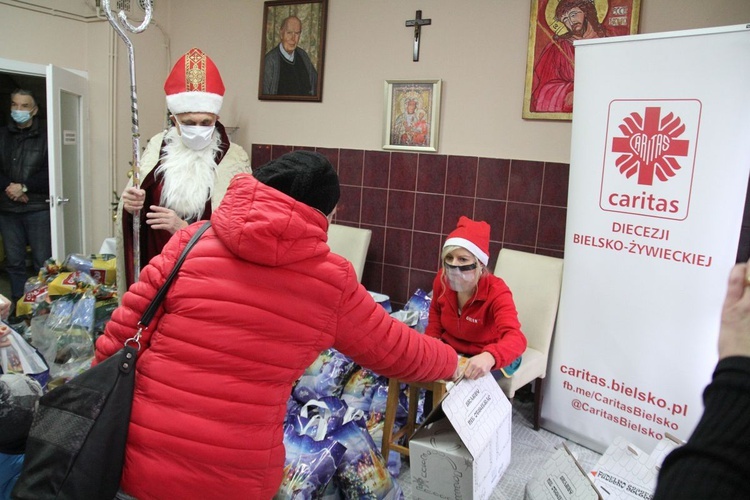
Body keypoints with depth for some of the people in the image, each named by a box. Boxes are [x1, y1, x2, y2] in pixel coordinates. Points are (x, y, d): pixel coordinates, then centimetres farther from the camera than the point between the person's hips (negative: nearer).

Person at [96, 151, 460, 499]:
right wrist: (452, 362, 26)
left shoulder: (192, 241, -6)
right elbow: (395, 350, 7)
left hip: (137, 459, 1)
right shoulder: (333, 283, -6)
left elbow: (122, 335, -3)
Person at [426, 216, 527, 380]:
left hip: (494, 357, -5)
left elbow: (515, 338, -44)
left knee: (469, 379, -31)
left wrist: (489, 357, -65)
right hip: (451, 349, 5)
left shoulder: (497, 292, -28)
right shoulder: (442, 279, -13)